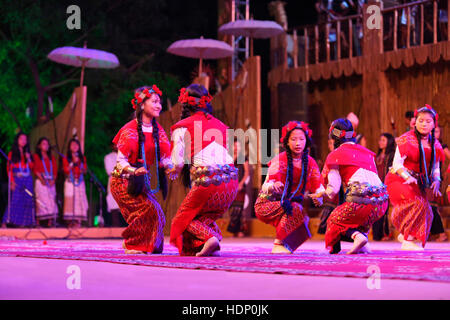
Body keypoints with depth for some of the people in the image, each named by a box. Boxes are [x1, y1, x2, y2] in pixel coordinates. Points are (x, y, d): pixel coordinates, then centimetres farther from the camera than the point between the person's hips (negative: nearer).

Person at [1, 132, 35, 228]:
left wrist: (28, 159, -5)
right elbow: (9, 168, -1)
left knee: (27, 200, -4)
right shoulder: (12, 153, 6)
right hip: (17, 179, -4)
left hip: (27, 180, 4)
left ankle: (23, 223, -1)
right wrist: (12, 181, -11)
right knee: (15, 200, -15)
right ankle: (5, 222, -14)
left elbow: (32, 167, 13)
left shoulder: (27, 153, 18)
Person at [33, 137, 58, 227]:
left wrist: (53, 180, -3)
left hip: (51, 182, 4)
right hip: (41, 181, -4)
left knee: (51, 200, -5)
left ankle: (50, 222, -8)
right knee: (41, 199, -12)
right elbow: (35, 169, -3)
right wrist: (42, 179, -14)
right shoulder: (36, 156, 6)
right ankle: (38, 221, -14)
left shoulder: (51, 157, 19)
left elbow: (55, 169, 13)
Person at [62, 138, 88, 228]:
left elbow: (85, 170, 12)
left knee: (79, 200, -7)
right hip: (70, 182, -2)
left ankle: (78, 221, -9)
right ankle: (70, 221, -12)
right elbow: (65, 170, -4)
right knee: (70, 200, -11)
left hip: (80, 182, 2)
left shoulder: (82, 158, 14)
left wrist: (82, 170, -10)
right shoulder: (66, 158, 7)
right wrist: (73, 162, -10)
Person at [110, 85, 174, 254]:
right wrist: (134, 171, -36)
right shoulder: (130, 130, -16)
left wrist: (171, 167, -20)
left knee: (156, 214, -3)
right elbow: (120, 160, -17)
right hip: (122, 181, -7)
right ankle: (133, 245, -4)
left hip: (141, 180, 7)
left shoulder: (157, 130, 3)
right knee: (148, 208, -21)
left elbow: (164, 158, 2)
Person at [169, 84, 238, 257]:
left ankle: (209, 237, -13)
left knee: (183, 219, 15)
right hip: (232, 181, 5)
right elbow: (228, 156, 16)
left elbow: (177, 165, -1)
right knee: (205, 217, 27)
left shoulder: (182, 127, 4)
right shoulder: (220, 125, 19)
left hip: (207, 183, -5)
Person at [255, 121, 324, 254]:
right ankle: (279, 244, -23)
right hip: (266, 203, -5)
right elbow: (266, 186, -22)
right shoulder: (279, 160, -16)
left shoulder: (310, 163, -1)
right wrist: (273, 186, -48)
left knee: (303, 218, -26)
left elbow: (317, 186, -6)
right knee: (295, 208, -32)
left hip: (289, 202, 5)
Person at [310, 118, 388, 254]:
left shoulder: (336, 155, 7)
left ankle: (357, 236, -10)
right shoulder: (367, 152, 23)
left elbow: (333, 190, 1)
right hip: (381, 203, 6)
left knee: (334, 220, 19)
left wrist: (322, 193, 24)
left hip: (361, 201, -6)